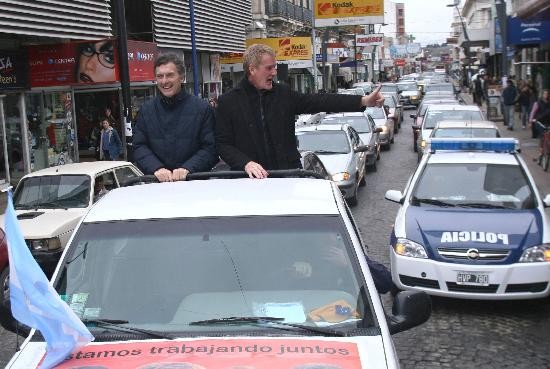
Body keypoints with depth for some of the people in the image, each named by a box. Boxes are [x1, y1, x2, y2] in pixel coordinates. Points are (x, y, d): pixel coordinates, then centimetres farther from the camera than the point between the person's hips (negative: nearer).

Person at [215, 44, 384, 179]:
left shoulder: (284, 94, 7)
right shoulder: (228, 102, -2)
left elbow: (319, 102, 2)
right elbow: (223, 144, -3)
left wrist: (363, 101, -5)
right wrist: (246, 163, -20)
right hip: (252, 180, -3)